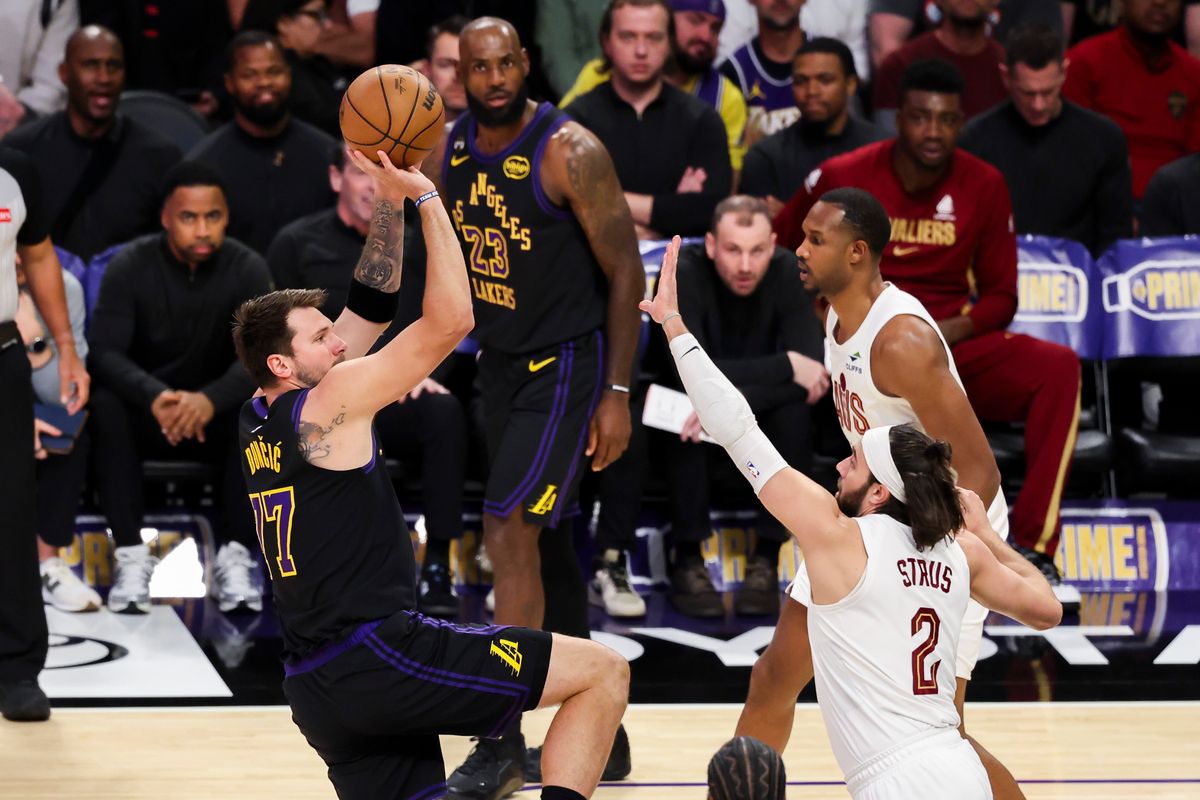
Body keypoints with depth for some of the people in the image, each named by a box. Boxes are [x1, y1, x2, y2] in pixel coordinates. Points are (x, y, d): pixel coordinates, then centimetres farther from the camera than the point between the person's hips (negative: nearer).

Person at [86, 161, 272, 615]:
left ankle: (234, 556, -31)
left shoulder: (247, 269, -8)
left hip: (216, 416, 1)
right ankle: (131, 556, -33)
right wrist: (155, 396, -42)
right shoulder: (130, 267, -10)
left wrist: (211, 399, -42)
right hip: (146, 413, 0)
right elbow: (103, 352, -20)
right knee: (105, 406, -33)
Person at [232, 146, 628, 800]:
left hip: (315, 687, 9)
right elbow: (450, 321, -10)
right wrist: (425, 197, -4)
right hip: (376, 653, -9)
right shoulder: (329, 403, -8)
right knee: (604, 673, -4)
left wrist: (389, 204, 18)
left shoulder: (259, 421, 16)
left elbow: (369, 310, 24)